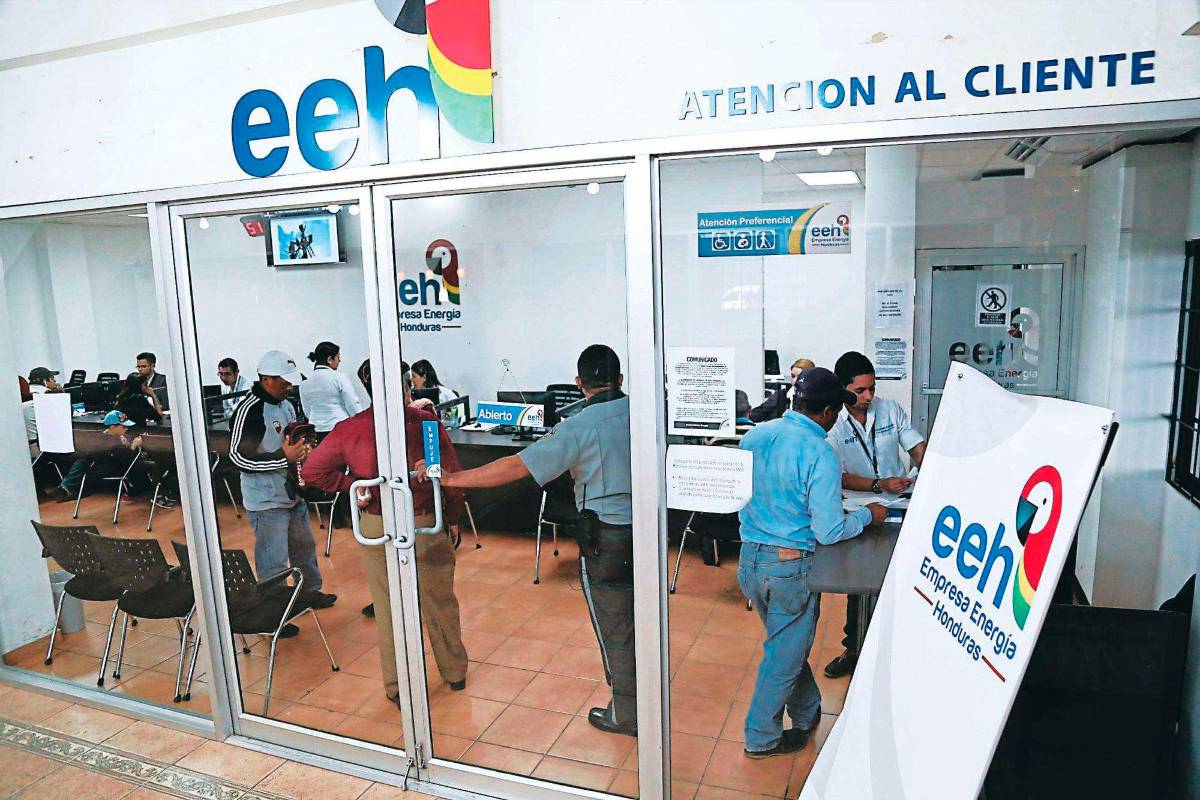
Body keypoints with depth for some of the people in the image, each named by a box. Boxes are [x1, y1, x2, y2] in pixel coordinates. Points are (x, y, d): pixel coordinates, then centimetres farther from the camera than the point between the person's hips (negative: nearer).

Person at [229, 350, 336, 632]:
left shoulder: (286, 405, 8)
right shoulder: (250, 410, -19)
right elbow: (239, 457, -22)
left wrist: (301, 448, 3)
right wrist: (284, 457, -26)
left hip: (292, 491, 9)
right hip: (267, 500, -9)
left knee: (304, 546, 23)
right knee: (273, 562, -1)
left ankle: (311, 591, 42)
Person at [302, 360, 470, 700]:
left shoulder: (351, 429, -10)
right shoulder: (428, 424, -15)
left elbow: (313, 470, -8)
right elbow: (451, 478, -11)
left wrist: (352, 486, -4)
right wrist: (453, 519, 2)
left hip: (377, 528, 1)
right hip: (427, 526, -1)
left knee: (388, 606, 15)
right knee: (439, 602, 17)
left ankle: (397, 686, 28)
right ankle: (455, 673, 36)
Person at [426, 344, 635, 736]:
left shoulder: (577, 428, -18)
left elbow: (516, 467, -20)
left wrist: (452, 479, -15)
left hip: (607, 540, -6)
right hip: (646, 529, 6)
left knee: (615, 630, 11)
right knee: (641, 619, 23)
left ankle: (627, 714, 28)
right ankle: (646, 695, 41)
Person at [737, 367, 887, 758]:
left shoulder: (754, 436, 0)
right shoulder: (820, 453, -19)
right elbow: (829, 531, -18)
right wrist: (867, 514, 0)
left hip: (749, 560, 7)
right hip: (790, 566, -7)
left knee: (786, 642, 26)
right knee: (785, 654, 13)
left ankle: (807, 714, 45)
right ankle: (762, 738, 28)